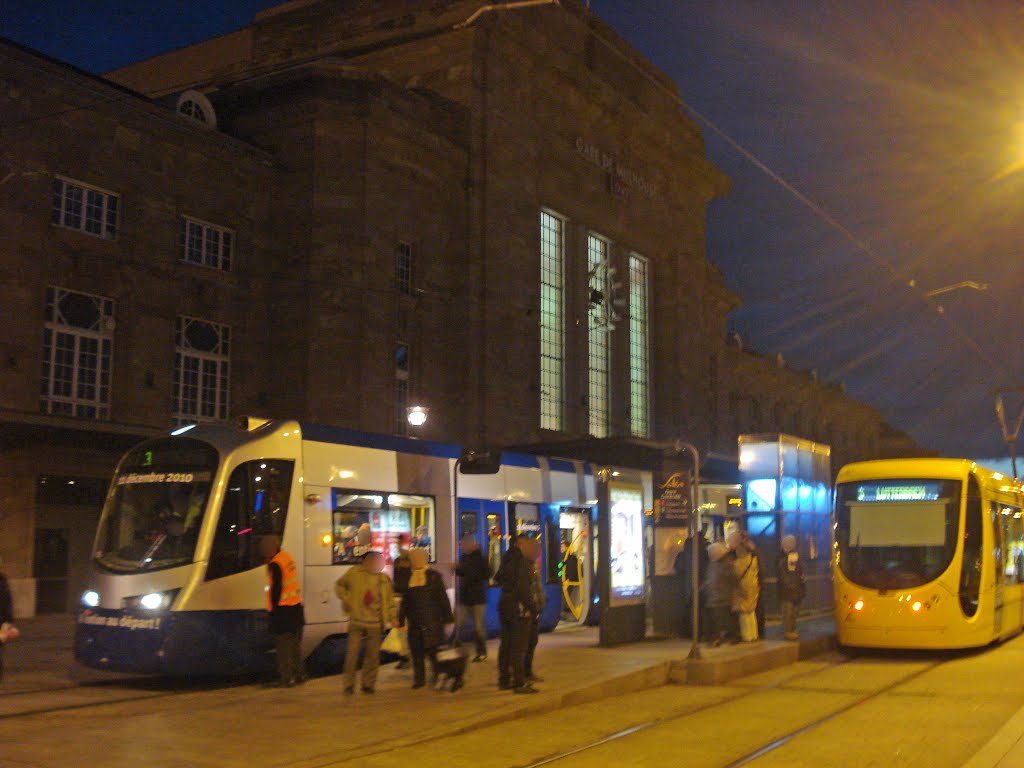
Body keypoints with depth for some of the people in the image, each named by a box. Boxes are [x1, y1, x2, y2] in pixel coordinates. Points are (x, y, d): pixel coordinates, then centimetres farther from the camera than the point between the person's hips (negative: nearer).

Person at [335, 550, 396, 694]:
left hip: (375, 624, 2)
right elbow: (339, 585, 10)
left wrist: (392, 617, 3)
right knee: (352, 653, -3)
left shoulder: (384, 579, 3)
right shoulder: (354, 573, -4)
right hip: (356, 621, -2)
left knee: (373, 655, 6)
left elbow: (389, 599, 11)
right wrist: (346, 599, -4)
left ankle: (368, 684, 20)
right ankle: (348, 684, 9)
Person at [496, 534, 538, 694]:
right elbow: (522, 585, -20)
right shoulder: (519, 559, -15)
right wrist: (531, 606, -16)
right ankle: (519, 683, -5)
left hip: (504, 604, 9)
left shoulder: (507, 558, 13)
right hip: (518, 606, -9)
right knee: (518, 646, -6)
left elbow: (499, 578, 23)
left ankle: (504, 680, 21)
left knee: (506, 644, 14)